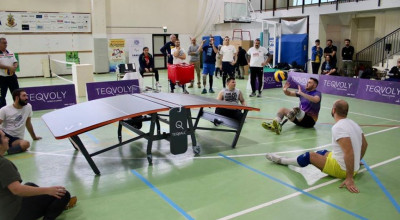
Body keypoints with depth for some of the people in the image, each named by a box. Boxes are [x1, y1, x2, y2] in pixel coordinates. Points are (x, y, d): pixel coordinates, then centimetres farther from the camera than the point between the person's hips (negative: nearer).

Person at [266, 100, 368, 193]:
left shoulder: (338, 127, -24)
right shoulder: (353, 123, 4)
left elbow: (349, 152, -32)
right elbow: (365, 144, 17)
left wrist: (350, 178, -29)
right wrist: (356, 162, 27)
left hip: (342, 169, -9)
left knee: (310, 156, 0)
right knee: (323, 153, 22)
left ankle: (283, 160, 21)